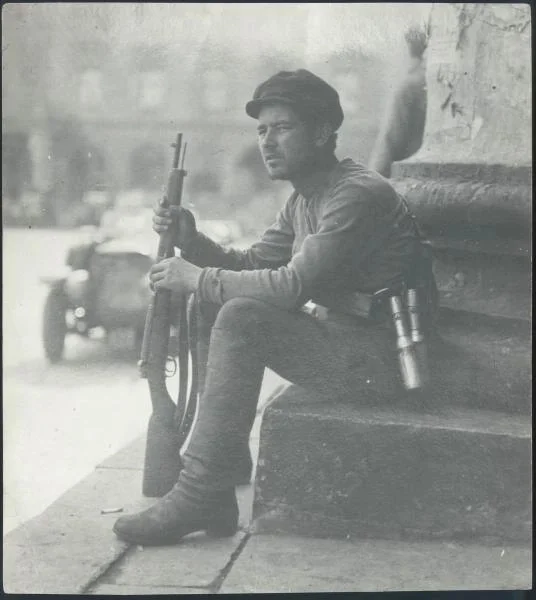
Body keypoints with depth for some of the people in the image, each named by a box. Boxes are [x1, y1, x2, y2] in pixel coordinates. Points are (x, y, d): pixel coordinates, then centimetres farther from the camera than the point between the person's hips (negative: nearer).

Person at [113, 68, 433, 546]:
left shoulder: (357, 194, -18)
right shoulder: (304, 200, 13)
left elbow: (294, 285, -27)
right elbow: (249, 264, 14)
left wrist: (199, 278, -19)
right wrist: (192, 241, -4)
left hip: (375, 355, -10)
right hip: (335, 335, 10)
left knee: (242, 318, -26)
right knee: (211, 306, 6)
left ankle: (198, 497, -22)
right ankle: (227, 464, 9)